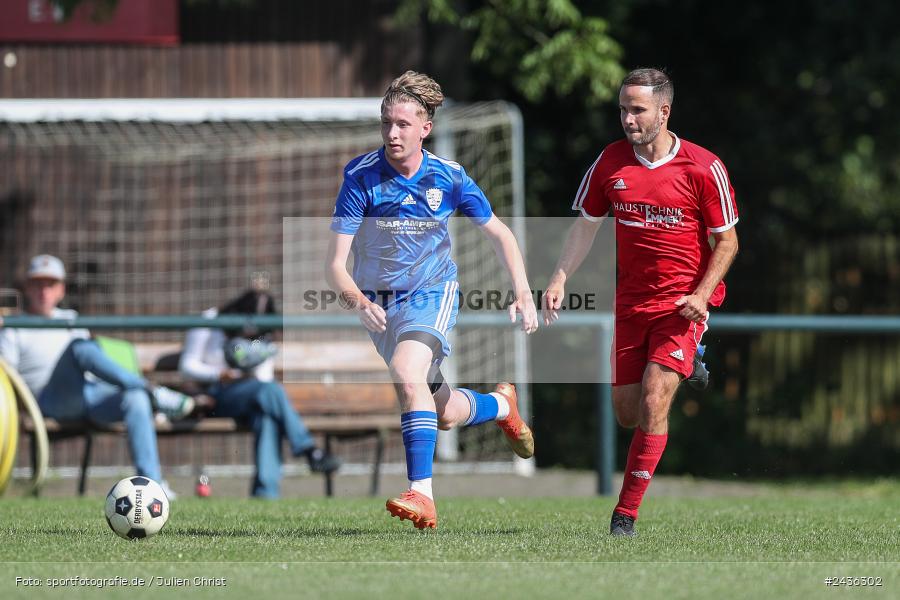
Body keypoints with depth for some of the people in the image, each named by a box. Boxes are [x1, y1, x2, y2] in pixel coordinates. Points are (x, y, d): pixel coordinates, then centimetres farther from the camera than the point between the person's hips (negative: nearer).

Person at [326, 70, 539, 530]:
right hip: (380, 304, 2)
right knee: (444, 414, 10)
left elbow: (498, 233, 3)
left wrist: (523, 295, -8)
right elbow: (335, 264, -20)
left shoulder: (448, 177, -12)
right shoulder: (361, 177, -17)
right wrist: (357, 301, -41)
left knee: (406, 371, -32)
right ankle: (500, 404, 45)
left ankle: (421, 493, -33)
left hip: (432, 291, -2)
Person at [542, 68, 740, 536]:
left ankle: (626, 514, -10)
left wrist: (701, 295, -16)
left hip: (683, 303, -4)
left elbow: (727, 240, -3)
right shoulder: (610, 161, -1)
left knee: (653, 401, -18)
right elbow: (586, 224, 9)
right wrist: (560, 278, -4)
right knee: (626, 413, 9)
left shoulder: (704, 168, -11)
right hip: (630, 300, 4)